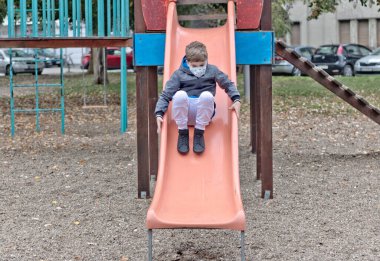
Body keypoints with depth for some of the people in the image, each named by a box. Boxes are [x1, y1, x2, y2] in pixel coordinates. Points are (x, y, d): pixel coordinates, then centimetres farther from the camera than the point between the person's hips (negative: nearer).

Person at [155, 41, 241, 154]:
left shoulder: (212, 70, 10)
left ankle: (199, 133, -16)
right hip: (184, 112, 0)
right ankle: (182, 133, -15)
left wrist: (236, 100, -3)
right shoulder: (179, 74, 6)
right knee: (180, 94, -34)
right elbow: (166, 95, 0)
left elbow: (228, 84, 15)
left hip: (204, 112, 0)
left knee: (206, 95, -33)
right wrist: (159, 114, -14)